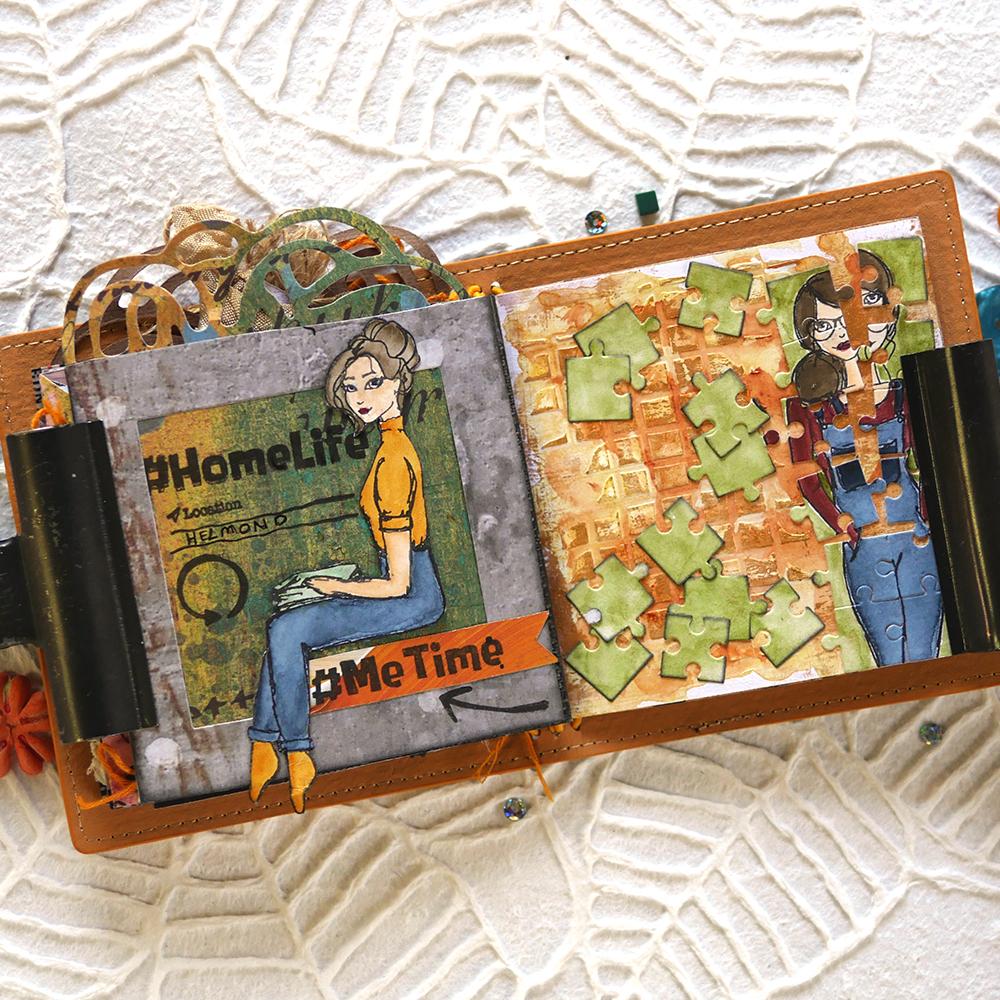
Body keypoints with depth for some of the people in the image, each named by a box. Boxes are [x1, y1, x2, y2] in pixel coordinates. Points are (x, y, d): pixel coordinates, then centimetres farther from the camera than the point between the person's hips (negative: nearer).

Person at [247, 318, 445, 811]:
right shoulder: (397, 440, 8)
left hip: (411, 597, -10)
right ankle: (264, 745, 3)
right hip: (414, 585, 10)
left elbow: (398, 584, -19)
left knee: (287, 630, -15)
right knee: (285, 622, 3)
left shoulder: (392, 461, -21)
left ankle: (296, 753, -3)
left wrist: (335, 587, -5)